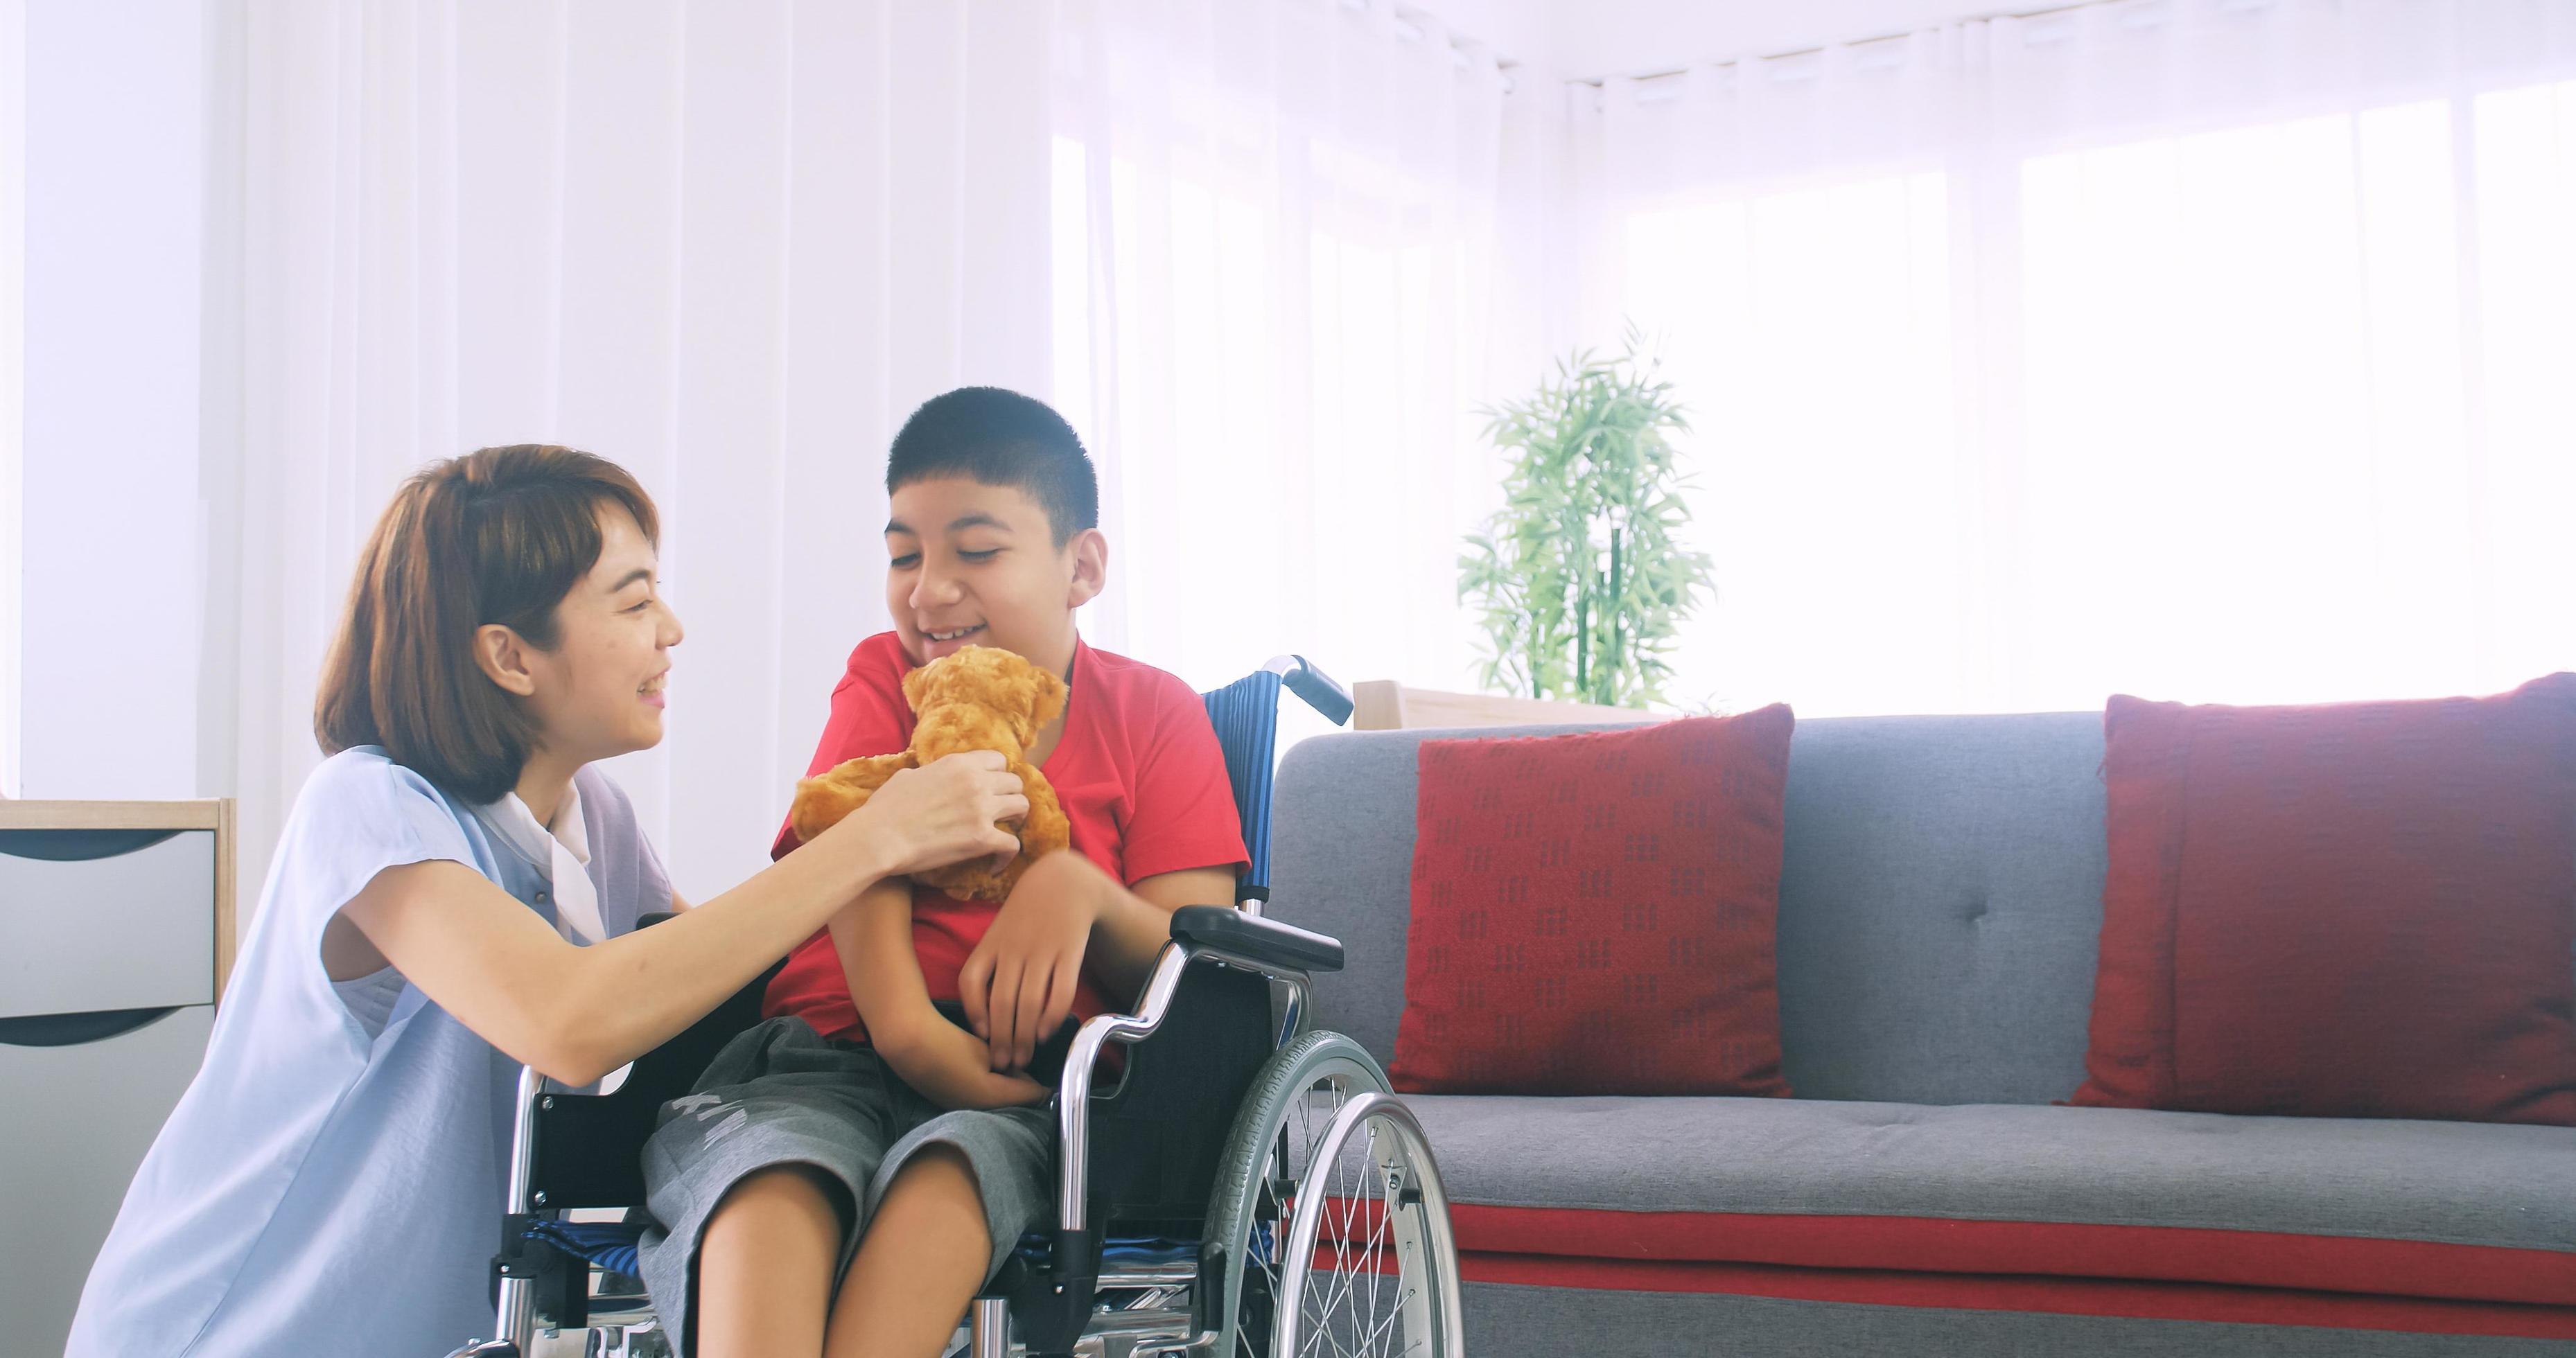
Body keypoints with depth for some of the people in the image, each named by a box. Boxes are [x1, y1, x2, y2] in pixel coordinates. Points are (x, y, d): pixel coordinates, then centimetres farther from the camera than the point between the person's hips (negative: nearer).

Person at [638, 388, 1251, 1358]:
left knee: (952, 1165, -38)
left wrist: (1081, 889, -18)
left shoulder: (1152, 714, 12)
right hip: (832, 1056, 1)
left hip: (1027, 1092, -1)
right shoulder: (883, 684, 15)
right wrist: (905, 1027, -26)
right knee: (765, 1165, -35)